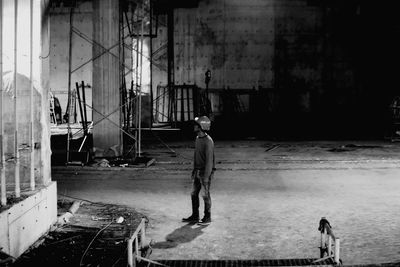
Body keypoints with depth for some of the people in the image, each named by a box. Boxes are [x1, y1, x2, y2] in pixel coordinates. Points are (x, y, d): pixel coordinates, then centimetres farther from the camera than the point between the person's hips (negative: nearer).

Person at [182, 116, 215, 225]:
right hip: (198, 171, 9)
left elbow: (209, 159, -21)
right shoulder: (198, 138, 9)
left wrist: (206, 177, -23)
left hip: (205, 172, -9)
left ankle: (207, 218, 12)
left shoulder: (208, 141, -19)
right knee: (194, 193, 11)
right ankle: (195, 216, 21)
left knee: (205, 195, 0)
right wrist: (194, 170, 19)